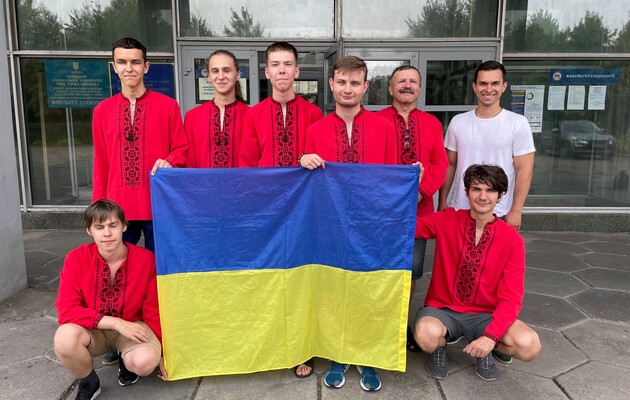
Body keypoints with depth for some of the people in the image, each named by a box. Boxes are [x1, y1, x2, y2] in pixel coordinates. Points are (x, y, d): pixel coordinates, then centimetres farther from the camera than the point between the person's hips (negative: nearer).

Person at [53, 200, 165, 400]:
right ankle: (88, 383, 0)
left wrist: (161, 353, -5)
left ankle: (126, 363, 9)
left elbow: (154, 312, -8)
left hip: (132, 327, -1)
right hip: (92, 329, 1)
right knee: (65, 337, -33)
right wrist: (115, 322, -27)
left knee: (145, 361, -33)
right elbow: (66, 310, -19)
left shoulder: (145, 259, -16)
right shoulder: (77, 259, -14)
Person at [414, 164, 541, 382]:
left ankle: (484, 349, 9)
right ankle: (440, 347, 5)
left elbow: (511, 297, -10)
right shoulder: (446, 221, -7)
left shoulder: (512, 239, -8)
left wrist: (491, 336, -24)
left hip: (484, 315, 1)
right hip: (442, 309, -1)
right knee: (428, 335, -34)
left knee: (530, 345, -25)